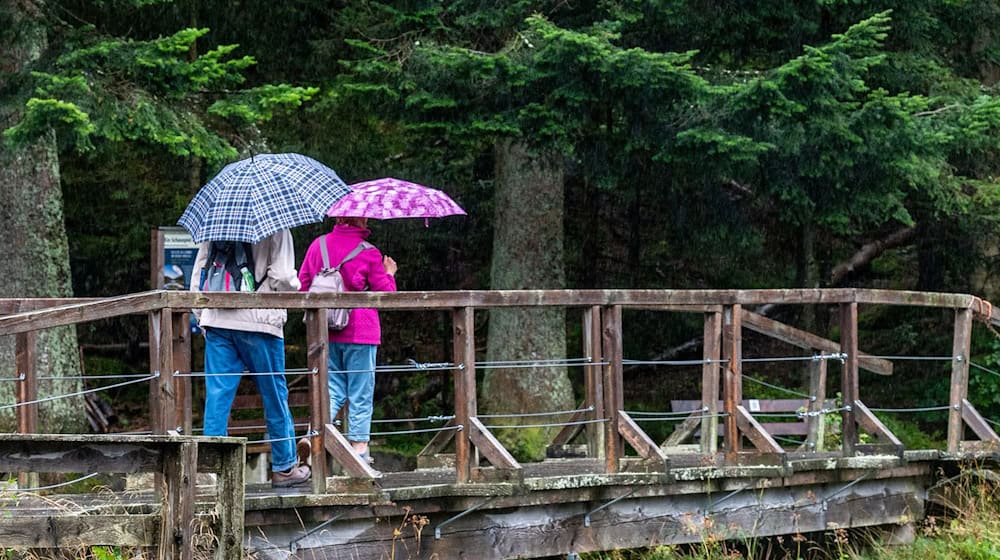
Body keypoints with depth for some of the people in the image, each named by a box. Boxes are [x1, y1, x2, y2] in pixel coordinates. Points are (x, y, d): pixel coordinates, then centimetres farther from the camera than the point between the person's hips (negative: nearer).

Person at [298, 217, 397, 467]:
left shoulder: (318, 245, 2)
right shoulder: (369, 253, -11)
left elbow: (303, 286, 9)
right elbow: (386, 294, -4)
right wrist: (389, 275, 16)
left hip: (326, 333, 4)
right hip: (360, 332, -4)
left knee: (333, 390, 12)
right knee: (360, 394, 4)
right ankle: (359, 447, 5)